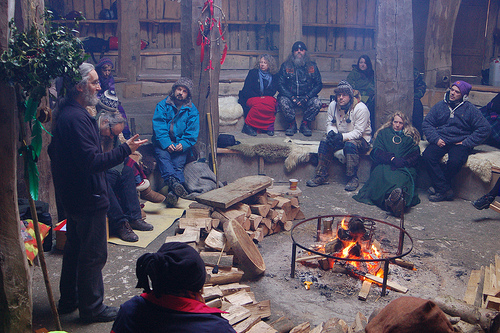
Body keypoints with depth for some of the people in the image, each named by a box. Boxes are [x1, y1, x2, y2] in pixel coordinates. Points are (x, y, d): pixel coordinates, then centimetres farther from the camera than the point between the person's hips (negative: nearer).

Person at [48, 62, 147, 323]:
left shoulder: (65, 114, 9)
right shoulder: (76, 118, -25)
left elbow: (54, 153, 18)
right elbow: (91, 162, -29)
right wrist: (125, 149, -23)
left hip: (72, 196, 11)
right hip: (88, 198, -11)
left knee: (74, 248, 22)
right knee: (93, 254, 3)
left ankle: (69, 299, 36)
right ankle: (91, 308, 17)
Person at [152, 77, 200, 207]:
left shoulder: (192, 111, 11)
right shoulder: (162, 105, 8)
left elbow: (192, 133, 3)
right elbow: (158, 127, -4)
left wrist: (183, 144, -15)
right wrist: (166, 143, -18)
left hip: (181, 144, 0)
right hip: (163, 143, 0)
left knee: (178, 164, -25)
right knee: (163, 156, -31)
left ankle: (173, 193, -45)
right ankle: (173, 182, -55)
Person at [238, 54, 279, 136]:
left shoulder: (273, 76, 10)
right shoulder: (253, 72, 3)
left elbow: (273, 91, 4)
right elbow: (247, 89, -4)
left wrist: (263, 96, -14)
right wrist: (258, 97, -14)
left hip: (267, 97, 3)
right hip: (252, 98, -2)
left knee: (271, 102, -33)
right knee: (259, 103, -37)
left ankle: (269, 127, -30)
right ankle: (248, 126, -32)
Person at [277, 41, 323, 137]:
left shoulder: (312, 66, 9)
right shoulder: (285, 66, 5)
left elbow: (319, 84, 6)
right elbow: (280, 85, -1)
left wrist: (307, 97, -11)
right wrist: (292, 98, -16)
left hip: (306, 97, 1)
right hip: (290, 96, -1)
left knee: (317, 103, -29)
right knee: (283, 101, -33)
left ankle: (305, 125, -6)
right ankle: (291, 125, -9)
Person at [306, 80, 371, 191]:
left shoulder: (361, 108, -19)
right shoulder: (333, 105, -2)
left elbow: (358, 132, -23)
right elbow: (330, 123, 5)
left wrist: (342, 136, -35)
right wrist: (331, 132, -19)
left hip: (362, 139, -5)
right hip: (340, 136, 5)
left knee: (350, 145, -36)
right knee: (325, 142, -19)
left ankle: (353, 179, -23)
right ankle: (321, 176, -13)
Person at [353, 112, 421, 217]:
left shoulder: (410, 136, 25)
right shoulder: (383, 133, 24)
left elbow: (415, 154, 13)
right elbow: (377, 151, 8)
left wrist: (403, 162, -8)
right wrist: (392, 158, -9)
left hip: (404, 168, 1)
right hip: (384, 165, 0)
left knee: (403, 177, -38)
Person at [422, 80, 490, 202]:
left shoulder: (470, 109, 2)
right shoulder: (440, 106, 11)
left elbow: (484, 128, -2)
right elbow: (427, 123, 9)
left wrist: (466, 143, -9)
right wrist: (436, 139, -8)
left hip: (459, 143, -3)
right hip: (441, 141, 3)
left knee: (455, 161, -35)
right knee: (427, 156, -27)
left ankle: (438, 187, -11)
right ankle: (445, 190, -23)